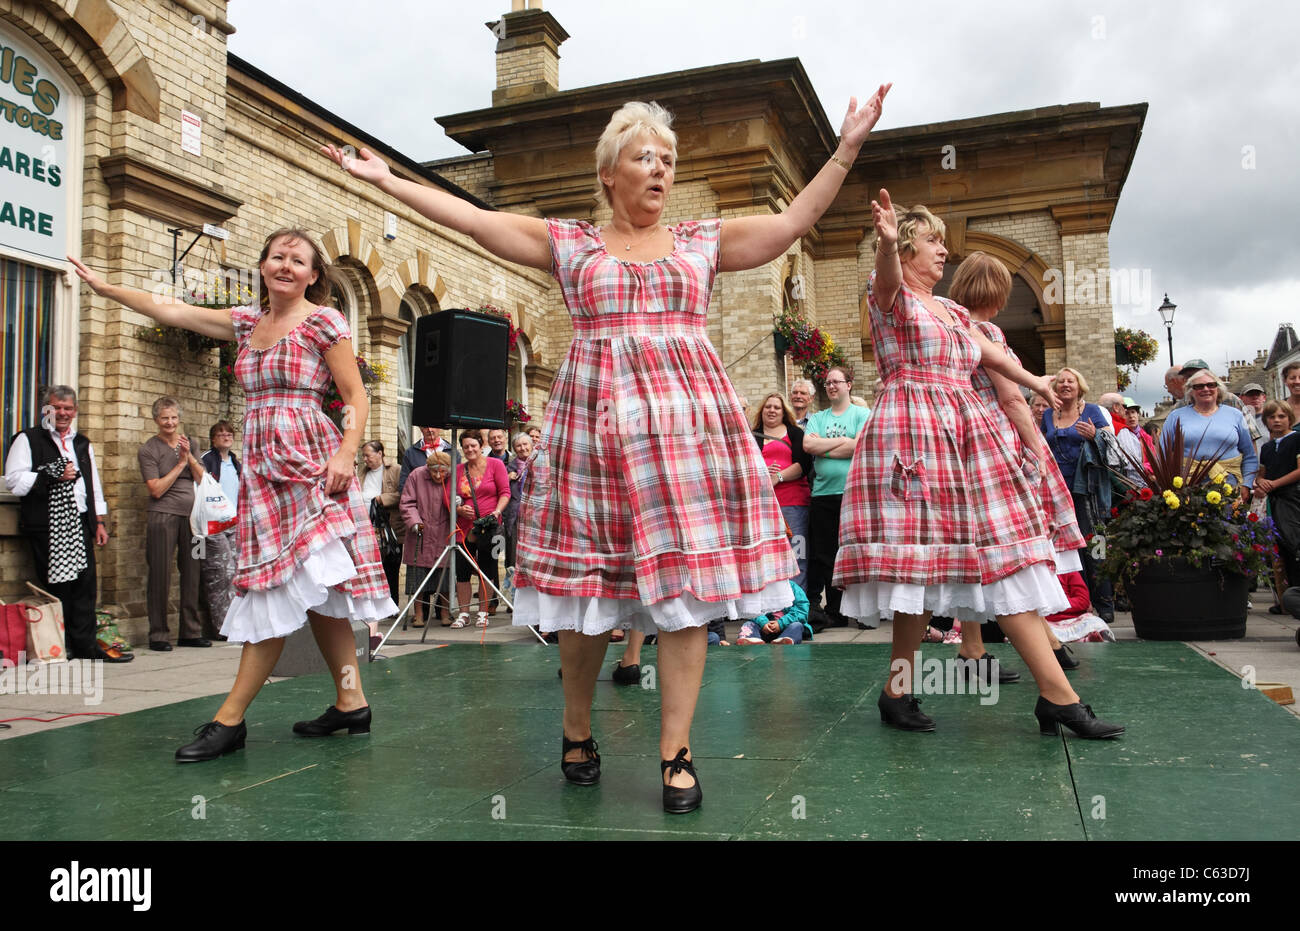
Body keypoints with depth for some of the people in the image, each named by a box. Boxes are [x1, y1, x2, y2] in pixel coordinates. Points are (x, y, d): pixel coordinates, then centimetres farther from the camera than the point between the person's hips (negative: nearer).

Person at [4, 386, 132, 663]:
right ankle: (59, 646, 4)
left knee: (85, 584, 2)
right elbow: (14, 481, -7)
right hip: (46, 526, -5)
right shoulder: (27, 440, 3)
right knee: (56, 587, -4)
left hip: (80, 524, 5)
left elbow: (94, 484, 23)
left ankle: (85, 644, 8)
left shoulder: (83, 443, 21)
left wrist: (100, 520, 17)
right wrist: (52, 476, -15)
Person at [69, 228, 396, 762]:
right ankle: (351, 702, 11)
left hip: (307, 463, -6)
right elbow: (169, 312, 23)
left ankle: (230, 718, -6)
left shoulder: (324, 322, -1)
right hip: (261, 465, 7)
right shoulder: (246, 322, 17)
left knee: (283, 587, -9)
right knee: (311, 590, 5)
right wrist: (103, 286, 25)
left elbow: (356, 398, -5)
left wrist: (345, 454, -18)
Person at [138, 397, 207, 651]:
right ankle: (157, 635, 6)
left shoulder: (188, 443, 14)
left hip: (191, 516, 5)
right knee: (160, 576, -2)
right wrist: (180, 463, -7)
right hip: (163, 517, -4)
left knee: (191, 573, 7)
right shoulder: (148, 450, 0)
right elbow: (156, 490, -9)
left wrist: (189, 456, -6)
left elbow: (202, 479, 8)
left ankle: (190, 632, 16)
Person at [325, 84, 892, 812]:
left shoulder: (703, 241, 15)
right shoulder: (570, 244, 12)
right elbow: (473, 218, 10)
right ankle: (577, 734, 23)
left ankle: (676, 752, 4)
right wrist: (385, 179, 9)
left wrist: (847, 148, 6)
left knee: (685, 585, -5)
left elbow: (793, 222, 10)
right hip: (597, 421, 0)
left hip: (690, 417, 1)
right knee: (587, 584, 2)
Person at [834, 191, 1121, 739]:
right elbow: (888, 276, -23)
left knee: (1004, 560, 0)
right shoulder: (890, 295, 1)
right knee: (921, 560, -11)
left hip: (968, 436, 7)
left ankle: (1057, 696, -1)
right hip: (912, 432, -7)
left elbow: (987, 353, 38)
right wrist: (886, 239, -45)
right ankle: (898, 692, 2)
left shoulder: (953, 312, 23)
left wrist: (1035, 382, 50)